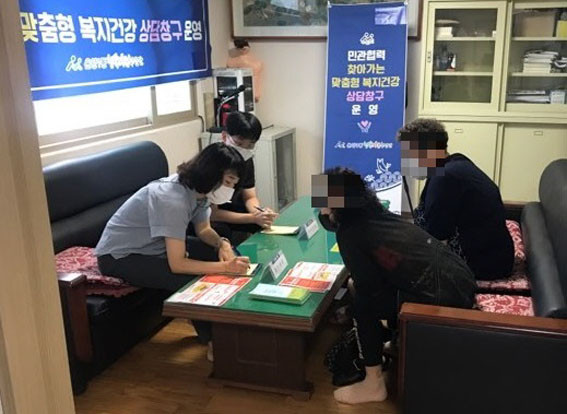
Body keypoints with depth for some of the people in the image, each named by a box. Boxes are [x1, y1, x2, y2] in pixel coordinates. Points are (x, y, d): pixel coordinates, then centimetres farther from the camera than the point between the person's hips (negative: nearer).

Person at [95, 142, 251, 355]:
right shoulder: (172, 199, -34)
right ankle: (213, 339, -4)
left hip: (155, 245, 9)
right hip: (120, 256, -9)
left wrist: (222, 244, -15)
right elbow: (177, 264, -34)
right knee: (191, 281, -27)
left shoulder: (199, 189, -9)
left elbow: (203, 230, 6)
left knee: (221, 253, -1)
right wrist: (226, 267, -37)